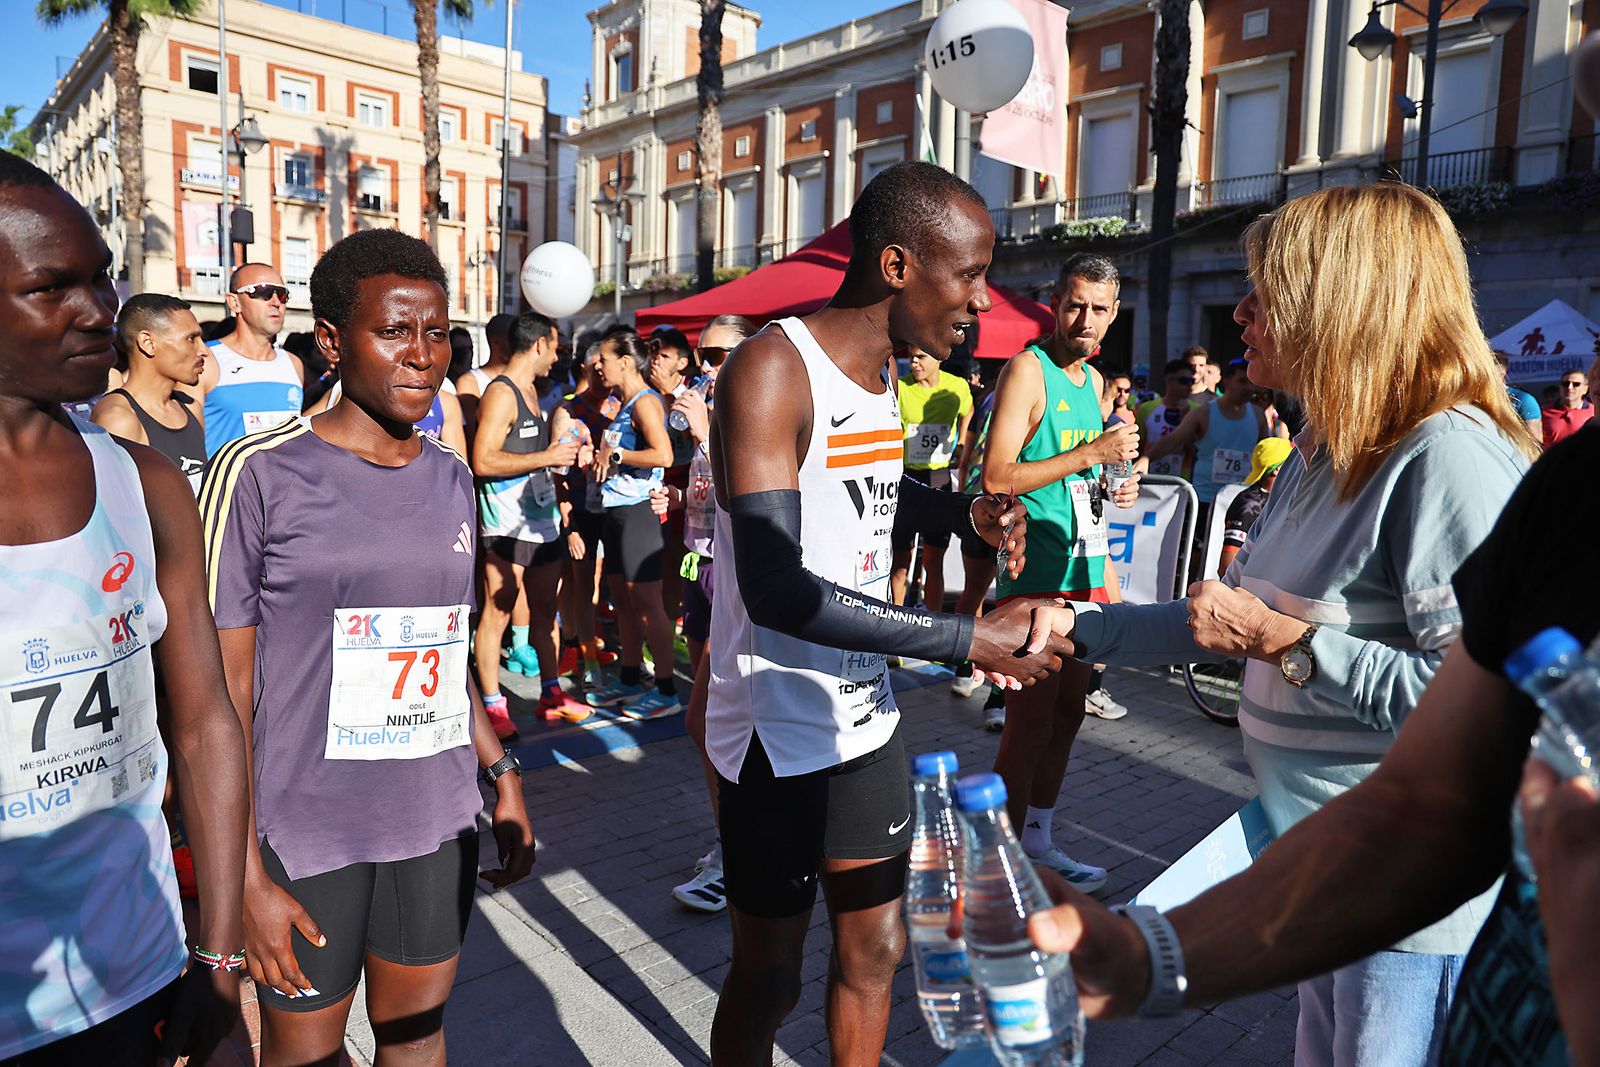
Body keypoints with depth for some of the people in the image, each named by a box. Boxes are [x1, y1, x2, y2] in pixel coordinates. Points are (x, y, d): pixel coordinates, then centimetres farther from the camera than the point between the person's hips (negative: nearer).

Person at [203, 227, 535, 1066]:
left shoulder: (451, 478, 6)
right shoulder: (258, 474, -10)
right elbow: (223, 694, -9)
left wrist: (502, 775, 10)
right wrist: (246, 876, -11)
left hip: (440, 829, 4)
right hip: (307, 840, -4)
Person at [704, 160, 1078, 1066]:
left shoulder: (882, 365, 6)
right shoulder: (773, 370, -21)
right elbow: (775, 591, -29)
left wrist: (960, 509, 6)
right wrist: (967, 641, -27)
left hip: (867, 713, 8)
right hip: (781, 729, -7)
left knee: (875, 949, 20)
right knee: (768, 977, 10)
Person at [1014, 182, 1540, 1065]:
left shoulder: (1451, 460, -22)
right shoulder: (1322, 456, 7)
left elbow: (1472, 702, -29)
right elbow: (1229, 620, 13)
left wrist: (1285, 641, -22)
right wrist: (1077, 628, 8)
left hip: (1414, 896, -8)